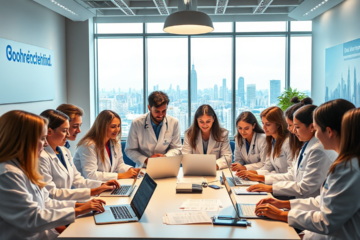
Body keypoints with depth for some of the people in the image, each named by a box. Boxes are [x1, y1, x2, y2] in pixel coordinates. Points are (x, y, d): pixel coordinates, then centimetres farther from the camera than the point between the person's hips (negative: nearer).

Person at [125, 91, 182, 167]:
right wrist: (146, 160, -16)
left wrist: (165, 156, -12)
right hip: (144, 167, -2)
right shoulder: (136, 124, -7)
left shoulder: (174, 123, -2)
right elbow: (129, 150, 0)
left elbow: (176, 148, 8)